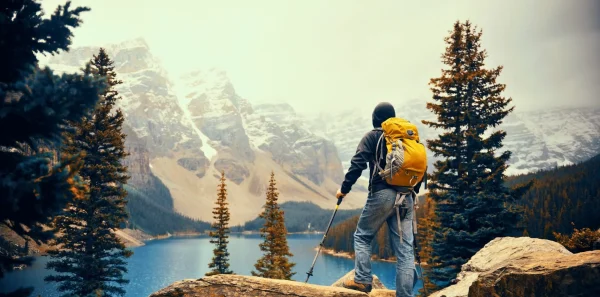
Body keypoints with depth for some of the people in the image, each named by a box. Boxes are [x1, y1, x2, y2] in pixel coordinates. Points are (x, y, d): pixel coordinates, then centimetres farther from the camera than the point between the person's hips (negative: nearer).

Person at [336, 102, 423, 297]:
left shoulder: (372, 136, 2)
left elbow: (357, 164, -7)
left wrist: (344, 189, 0)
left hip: (382, 194, -4)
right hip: (406, 198, 4)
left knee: (362, 236, 12)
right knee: (405, 248, 3)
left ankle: (362, 280, 3)